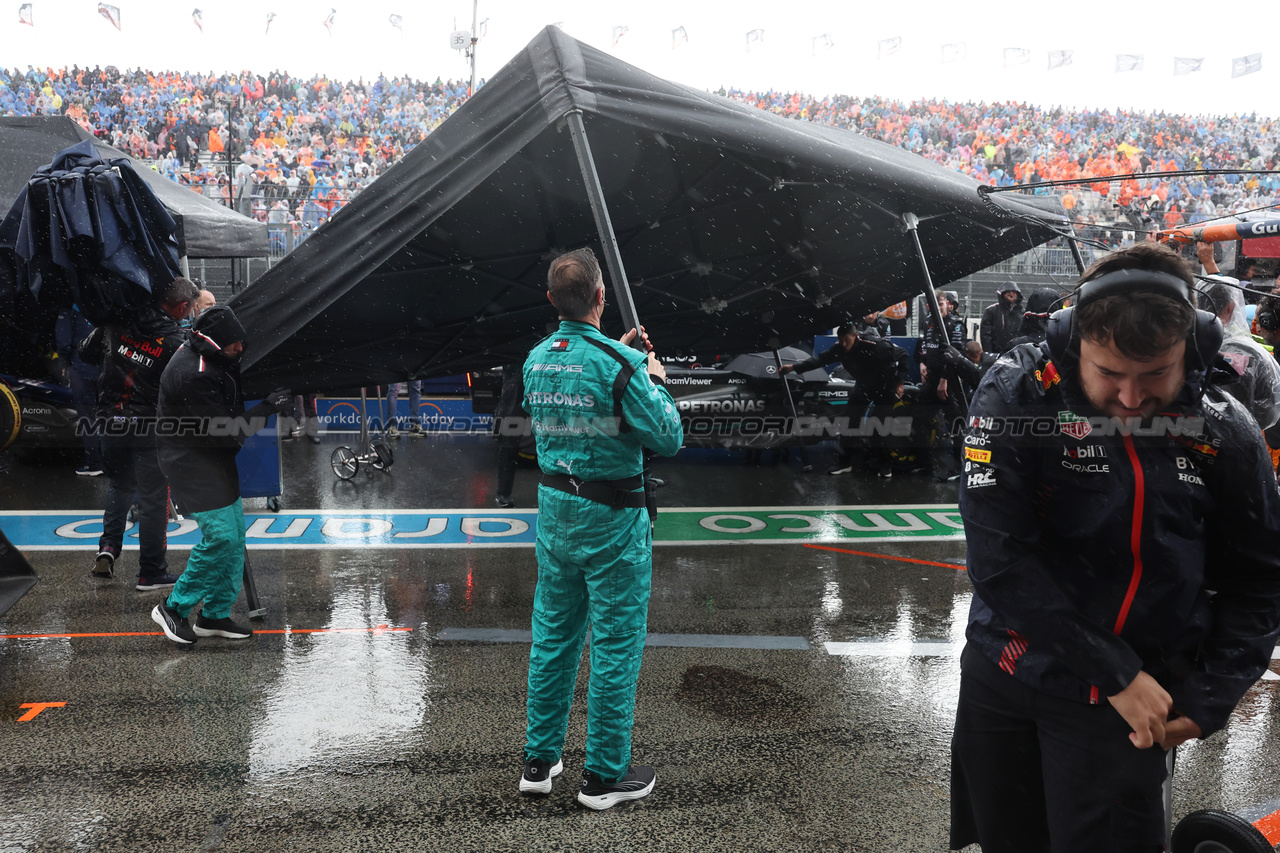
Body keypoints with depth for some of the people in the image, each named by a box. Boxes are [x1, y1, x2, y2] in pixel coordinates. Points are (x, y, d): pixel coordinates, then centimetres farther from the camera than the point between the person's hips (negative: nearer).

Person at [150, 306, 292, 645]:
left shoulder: (213, 358, 2)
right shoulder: (192, 376, -27)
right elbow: (225, 431, -24)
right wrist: (268, 408, -20)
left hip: (216, 460, 10)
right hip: (191, 461, -10)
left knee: (235, 532, 9)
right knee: (220, 535, -13)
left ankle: (216, 615, 20)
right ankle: (173, 609, 6)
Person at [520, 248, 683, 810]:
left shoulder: (536, 360, 3)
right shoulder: (621, 364, -18)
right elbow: (668, 439, -15)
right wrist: (656, 382, 0)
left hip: (554, 509, 7)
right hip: (611, 516, -6)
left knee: (552, 636, 16)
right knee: (616, 646, 5)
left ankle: (539, 760, 27)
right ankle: (604, 774, 16)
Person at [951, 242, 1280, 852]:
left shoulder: (1224, 432, -8)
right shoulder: (1016, 395, -16)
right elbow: (998, 557, -21)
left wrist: (1209, 698, -6)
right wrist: (1117, 673, -19)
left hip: (1125, 707, 0)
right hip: (1003, 685, 1)